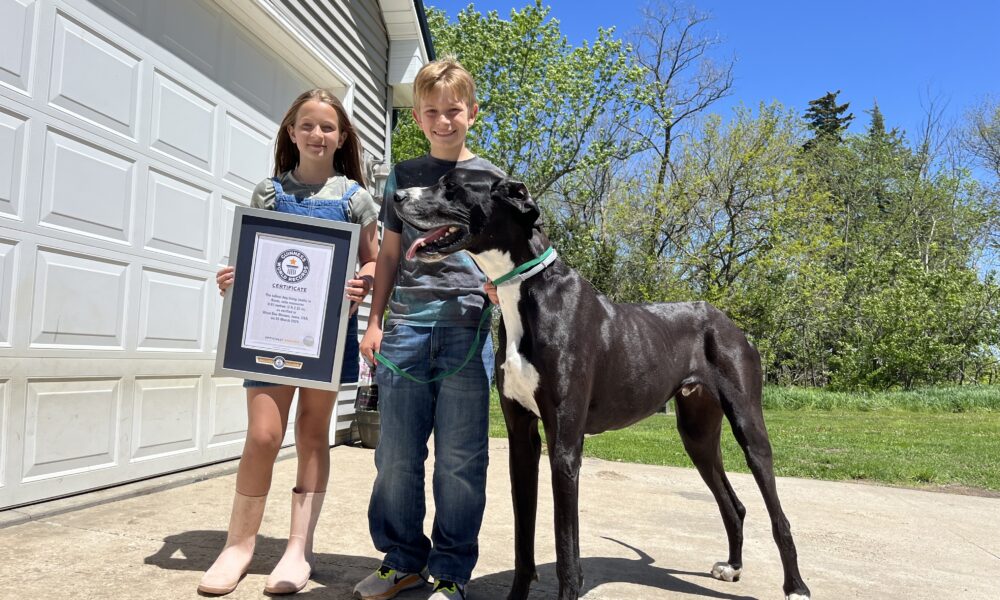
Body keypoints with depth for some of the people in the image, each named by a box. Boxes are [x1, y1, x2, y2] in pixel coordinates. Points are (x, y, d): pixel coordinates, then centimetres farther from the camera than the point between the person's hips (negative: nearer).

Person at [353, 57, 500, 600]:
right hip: (406, 322, 2)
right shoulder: (402, 176, 16)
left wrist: (497, 287, -10)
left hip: (466, 325, -2)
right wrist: (374, 320, 9)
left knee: (459, 457, 1)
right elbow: (390, 254, 17)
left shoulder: (488, 177, 10)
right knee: (396, 453, 5)